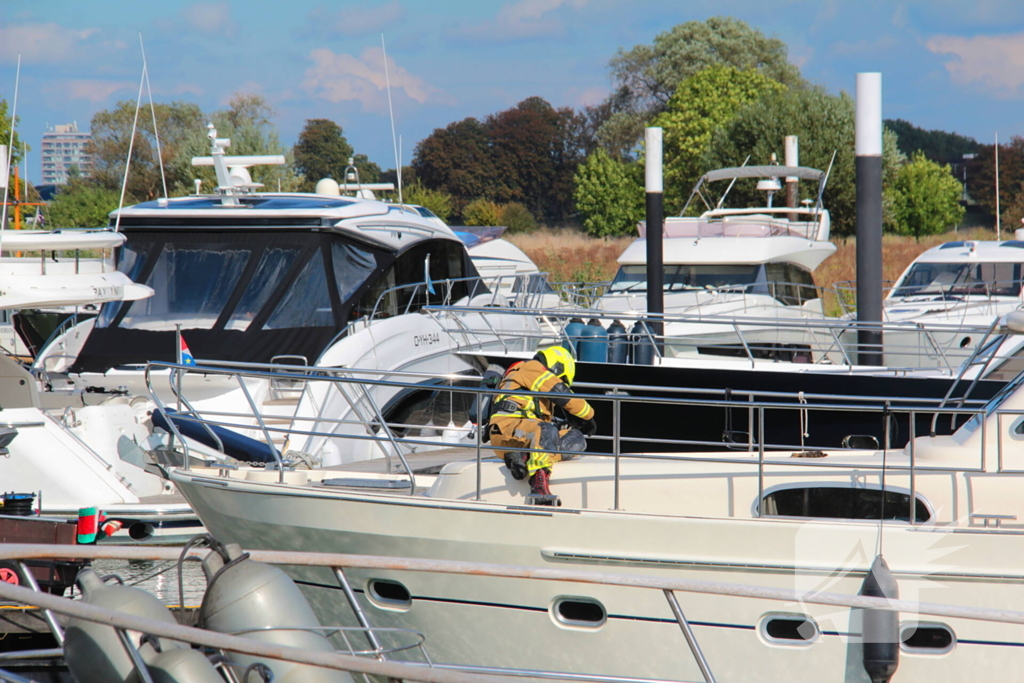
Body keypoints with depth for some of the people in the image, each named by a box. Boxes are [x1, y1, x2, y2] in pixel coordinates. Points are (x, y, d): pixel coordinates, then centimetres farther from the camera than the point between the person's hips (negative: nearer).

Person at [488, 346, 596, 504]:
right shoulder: (531, 368, 4)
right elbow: (562, 394, -6)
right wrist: (589, 416, 6)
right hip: (507, 427, -10)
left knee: (576, 440, -2)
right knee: (547, 431, -37)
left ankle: (525, 456, -23)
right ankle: (539, 487, -50)